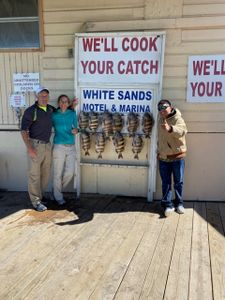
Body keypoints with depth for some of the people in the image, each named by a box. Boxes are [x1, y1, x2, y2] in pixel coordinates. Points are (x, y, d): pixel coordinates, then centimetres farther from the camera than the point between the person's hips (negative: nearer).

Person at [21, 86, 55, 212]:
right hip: (35, 145, -6)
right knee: (35, 174, -1)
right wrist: (29, 148, -20)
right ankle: (36, 201, 8)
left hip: (47, 145, 6)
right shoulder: (31, 111, -11)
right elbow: (23, 130, -12)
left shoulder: (50, 109, 7)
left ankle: (40, 195, 28)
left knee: (46, 173, 12)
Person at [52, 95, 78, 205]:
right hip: (59, 146, -3)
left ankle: (58, 189, 29)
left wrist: (75, 130, -11)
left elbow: (75, 127, 9)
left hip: (71, 147, 3)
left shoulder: (72, 114, 6)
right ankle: (58, 197, 18)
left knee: (70, 172, 1)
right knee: (58, 173, 1)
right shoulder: (54, 115, 1)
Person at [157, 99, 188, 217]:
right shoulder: (160, 120, 5)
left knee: (178, 182, 10)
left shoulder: (178, 119, -15)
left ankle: (179, 203, 26)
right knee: (166, 183, 7)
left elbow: (182, 131, -38)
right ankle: (168, 205, 16)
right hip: (163, 158, 5)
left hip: (177, 157, -4)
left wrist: (170, 128, -57)